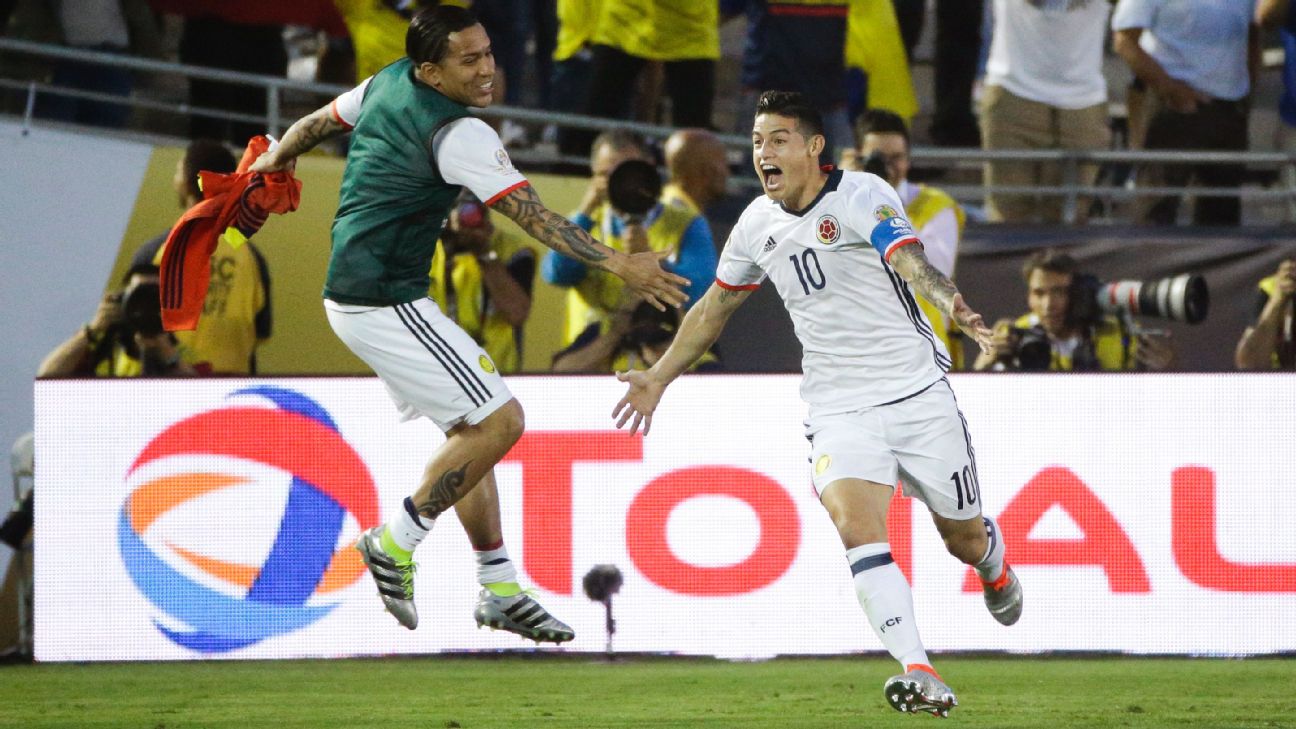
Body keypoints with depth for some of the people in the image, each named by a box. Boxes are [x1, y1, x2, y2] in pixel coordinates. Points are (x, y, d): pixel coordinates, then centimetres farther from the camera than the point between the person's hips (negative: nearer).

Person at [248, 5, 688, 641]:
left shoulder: (387, 82, 7)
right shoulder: (457, 134, -19)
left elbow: (315, 124, 25)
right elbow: (533, 217, -24)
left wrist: (273, 160, 45)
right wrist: (615, 263, -26)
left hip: (352, 296, 10)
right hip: (385, 302, -10)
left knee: (471, 430, 14)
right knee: (499, 421, -10)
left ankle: (499, 591, 15)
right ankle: (397, 542, -1)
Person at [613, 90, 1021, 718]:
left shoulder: (862, 196, -12)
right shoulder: (757, 224, 5)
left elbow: (909, 259, -31)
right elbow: (716, 305, 22)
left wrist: (953, 305, -51)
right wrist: (659, 377, 26)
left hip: (918, 395, -3)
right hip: (838, 412, 3)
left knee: (963, 538, 10)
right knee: (856, 525, -25)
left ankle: (994, 568, 51)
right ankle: (920, 677, -34)